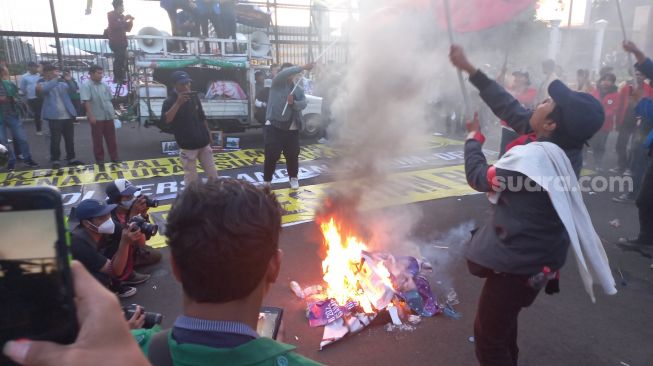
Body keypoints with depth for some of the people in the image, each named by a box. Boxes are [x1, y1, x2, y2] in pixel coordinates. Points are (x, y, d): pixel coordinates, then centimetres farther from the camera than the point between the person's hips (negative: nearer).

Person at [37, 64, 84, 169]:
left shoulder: (62, 83, 14)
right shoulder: (43, 84, 2)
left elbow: (73, 90, 1)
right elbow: (44, 88, -21)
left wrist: (69, 80, -13)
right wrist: (55, 78, -19)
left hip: (67, 115, 4)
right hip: (54, 116, -4)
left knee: (70, 139, 11)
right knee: (55, 140, -1)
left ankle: (71, 158, 21)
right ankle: (55, 160, 8)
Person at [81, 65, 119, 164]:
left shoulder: (104, 85, 10)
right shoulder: (86, 86, -8)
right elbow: (86, 101, -15)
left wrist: (113, 111, 16)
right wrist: (91, 115, -21)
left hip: (108, 116, 5)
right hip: (96, 117, -5)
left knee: (111, 138, 10)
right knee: (98, 139, 4)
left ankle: (114, 156, 18)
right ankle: (100, 159, 13)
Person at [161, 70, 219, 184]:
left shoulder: (194, 97, 6)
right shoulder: (170, 101, -11)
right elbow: (165, 120, -29)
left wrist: (208, 134, 17)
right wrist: (178, 103, -35)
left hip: (203, 142, 5)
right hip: (187, 145, -5)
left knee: (212, 174, 13)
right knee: (191, 177, 0)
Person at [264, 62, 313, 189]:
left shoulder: (299, 90, 15)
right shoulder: (277, 83, 3)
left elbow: (303, 104, -2)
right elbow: (283, 74, -18)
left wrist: (293, 102, -23)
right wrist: (302, 67, -24)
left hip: (292, 129, 4)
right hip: (274, 126, -3)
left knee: (292, 155, 9)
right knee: (271, 155, -5)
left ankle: (293, 178, 28)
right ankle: (267, 181, 8)